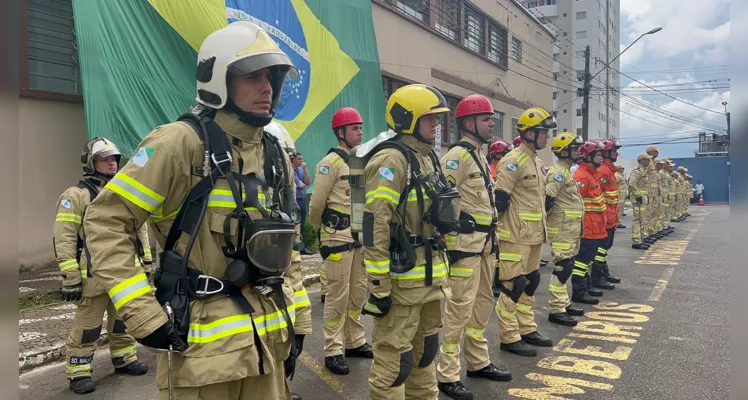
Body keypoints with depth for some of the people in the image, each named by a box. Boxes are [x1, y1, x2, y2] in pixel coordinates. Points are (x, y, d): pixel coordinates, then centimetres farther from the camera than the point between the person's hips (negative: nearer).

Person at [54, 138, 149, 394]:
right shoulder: (76, 195, -7)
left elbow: (140, 230, 20)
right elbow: (64, 239, -12)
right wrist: (70, 278, -15)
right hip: (94, 277, -6)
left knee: (124, 320, 17)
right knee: (87, 327, 2)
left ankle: (124, 359, 33)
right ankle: (78, 373, 14)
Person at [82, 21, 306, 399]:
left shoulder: (276, 156, 8)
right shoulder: (183, 142, -13)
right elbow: (105, 221, -12)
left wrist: (298, 320, 12)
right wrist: (144, 318, -16)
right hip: (205, 339, -6)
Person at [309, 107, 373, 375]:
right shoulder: (330, 163, -12)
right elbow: (316, 205, -10)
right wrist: (324, 231, 4)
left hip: (360, 237, 8)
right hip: (338, 239, -8)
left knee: (358, 292, 14)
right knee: (338, 295, -3)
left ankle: (355, 342, 27)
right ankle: (333, 351, 8)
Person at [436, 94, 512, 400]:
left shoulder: (480, 156, 17)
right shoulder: (457, 156, -14)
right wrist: (450, 244, -21)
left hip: (484, 244, 10)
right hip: (465, 245, -10)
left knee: (483, 303, 17)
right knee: (460, 308, -6)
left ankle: (478, 363, 31)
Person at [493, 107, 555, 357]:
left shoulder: (537, 162, 16)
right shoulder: (513, 162, -15)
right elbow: (499, 200, -18)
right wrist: (496, 233, -18)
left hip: (534, 236, 10)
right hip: (516, 237, -10)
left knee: (530, 282, 17)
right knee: (512, 286, -2)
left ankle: (527, 330, 29)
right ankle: (509, 338, 7)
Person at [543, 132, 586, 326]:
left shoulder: (566, 171, 18)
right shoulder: (559, 172, -16)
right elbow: (547, 198, -25)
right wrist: (548, 218, -16)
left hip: (570, 229, 10)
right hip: (562, 230, -10)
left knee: (565, 267, 16)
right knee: (563, 268, -9)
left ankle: (564, 303, 26)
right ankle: (555, 310, -4)